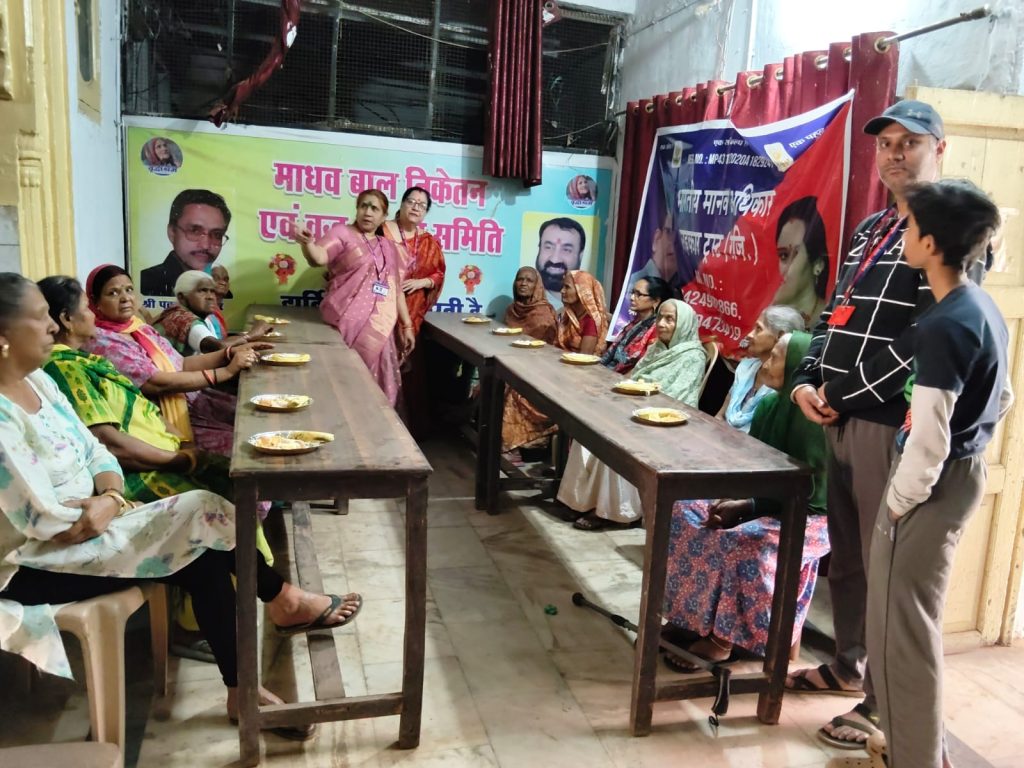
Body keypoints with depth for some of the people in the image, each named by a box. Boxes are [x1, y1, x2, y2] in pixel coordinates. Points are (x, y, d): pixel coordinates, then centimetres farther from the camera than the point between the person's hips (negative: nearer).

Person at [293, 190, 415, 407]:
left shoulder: (388, 247, 17)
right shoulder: (342, 233, 1)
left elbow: (396, 289, 19)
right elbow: (319, 258, -17)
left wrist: (406, 326, 15)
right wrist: (307, 242, -39)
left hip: (380, 327, 5)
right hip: (349, 322, -5)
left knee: (376, 385, 7)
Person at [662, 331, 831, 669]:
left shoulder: (814, 419, -22)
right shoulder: (769, 404, 3)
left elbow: (806, 492, -22)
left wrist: (746, 507, -25)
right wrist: (733, 494, -9)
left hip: (808, 515, -8)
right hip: (767, 502, 9)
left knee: (741, 541, -35)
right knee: (684, 509, -6)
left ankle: (722, 637, -15)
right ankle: (690, 616, -3)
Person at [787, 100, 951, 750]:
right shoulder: (871, 229, 18)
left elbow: (924, 339, -17)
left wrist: (841, 393, -14)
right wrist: (810, 380, 1)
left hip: (893, 424, -8)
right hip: (843, 418, 8)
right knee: (846, 556, 17)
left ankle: (886, 706, 14)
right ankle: (849, 667, 34)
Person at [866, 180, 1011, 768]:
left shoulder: (943, 326, -23)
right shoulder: (986, 310, 6)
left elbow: (929, 436, -25)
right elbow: (1002, 399, 17)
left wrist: (899, 502, -13)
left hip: (934, 482, -10)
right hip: (967, 473, 10)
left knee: (899, 627, 2)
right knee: (919, 621, 21)